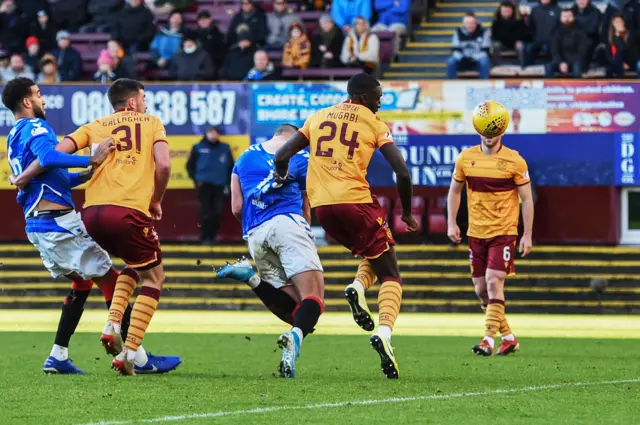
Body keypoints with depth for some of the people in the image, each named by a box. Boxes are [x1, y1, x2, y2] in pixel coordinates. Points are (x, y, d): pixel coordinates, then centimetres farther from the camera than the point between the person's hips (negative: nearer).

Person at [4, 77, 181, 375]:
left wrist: (84, 176, 16)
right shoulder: (35, 128, -9)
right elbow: (48, 158, -31)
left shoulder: (14, 138, 20)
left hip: (37, 225, 10)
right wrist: (91, 160, -34)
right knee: (110, 281, -5)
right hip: (58, 222, -10)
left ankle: (58, 357, 13)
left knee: (82, 283, 20)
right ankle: (139, 358, -7)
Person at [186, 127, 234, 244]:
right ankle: (205, 238, -4)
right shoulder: (198, 148, 5)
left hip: (219, 186, 2)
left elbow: (231, 167, 17)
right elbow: (190, 165, 9)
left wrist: (228, 182, 8)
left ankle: (212, 236, 5)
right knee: (206, 211, -9)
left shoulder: (225, 149, 11)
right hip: (204, 184, -2)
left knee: (218, 211, -6)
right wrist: (196, 179, -2)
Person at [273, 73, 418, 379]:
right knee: (390, 275, 5)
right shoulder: (373, 124, 5)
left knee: (375, 255, 27)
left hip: (321, 205, 5)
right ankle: (384, 332, -21)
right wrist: (407, 213, 11)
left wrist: (282, 179, 35)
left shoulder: (319, 118, 17)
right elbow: (402, 172, -3)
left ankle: (358, 287, -5)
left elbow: (281, 156, 14)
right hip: (355, 201, -5)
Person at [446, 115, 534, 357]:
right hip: (476, 233, 4)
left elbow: (527, 199, -3)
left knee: (493, 282, -18)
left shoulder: (514, 161, -8)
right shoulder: (466, 158, 1)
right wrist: (451, 223, 5)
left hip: (504, 232, -4)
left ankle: (489, 341, -17)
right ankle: (508, 337, 22)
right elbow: (454, 191, 14)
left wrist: (527, 235, -6)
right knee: (481, 289, 6)